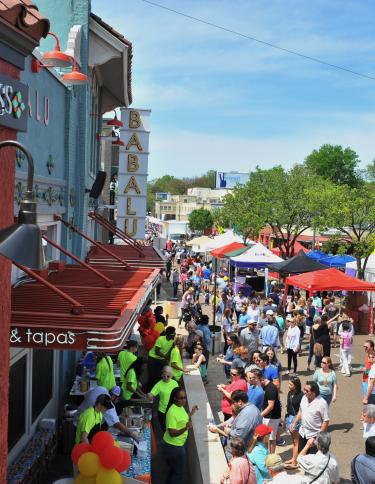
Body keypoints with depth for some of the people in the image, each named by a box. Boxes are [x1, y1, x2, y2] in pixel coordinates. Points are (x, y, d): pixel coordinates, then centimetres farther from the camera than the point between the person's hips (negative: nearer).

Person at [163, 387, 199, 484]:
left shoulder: (180, 407, 0)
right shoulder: (172, 412, -28)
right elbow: (172, 433, -29)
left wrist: (191, 413, 13)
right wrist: (186, 428, -43)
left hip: (177, 444, 9)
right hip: (173, 446, -9)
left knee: (174, 469, 25)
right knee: (179, 473, 6)